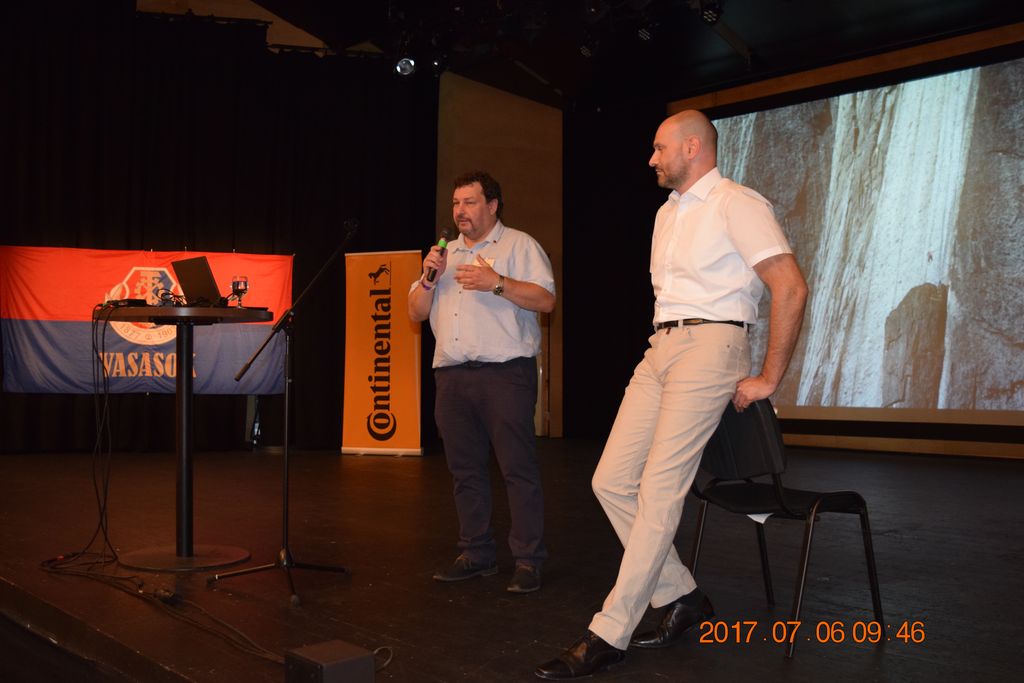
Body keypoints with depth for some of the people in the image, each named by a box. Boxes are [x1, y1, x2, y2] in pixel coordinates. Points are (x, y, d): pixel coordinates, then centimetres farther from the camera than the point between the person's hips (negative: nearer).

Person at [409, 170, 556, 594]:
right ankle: (476, 553, 18)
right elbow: (417, 313, 18)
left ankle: (528, 559, -1)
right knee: (466, 469, 8)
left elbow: (546, 300, -7)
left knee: (518, 467, -6)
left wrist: (496, 282, -16)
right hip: (452, 374, 6)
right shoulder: (446, 253, 22)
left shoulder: (519, 245, 5)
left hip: (504, 372, -6)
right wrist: (429, 278, 0)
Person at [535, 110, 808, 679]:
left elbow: (790, 287, -13)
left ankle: (610, 634, -5)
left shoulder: (735, 204, -7)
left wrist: (768, 378, -13)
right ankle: (681, 596, 16)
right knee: (611, 481, 2)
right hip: (659, 350, 9)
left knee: (659, 490, -11)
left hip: (708, 345, -9)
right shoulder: (668, 213, 20)